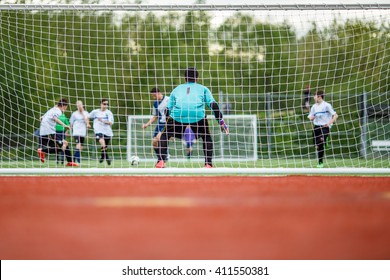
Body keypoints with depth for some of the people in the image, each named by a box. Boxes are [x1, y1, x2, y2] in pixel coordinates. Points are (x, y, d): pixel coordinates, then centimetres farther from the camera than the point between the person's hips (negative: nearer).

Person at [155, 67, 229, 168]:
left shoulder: (176, 89, 34)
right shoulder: (203, 88, 30)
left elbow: (168, 109, 30)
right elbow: (213, 104, 17)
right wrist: (221, 121, 17)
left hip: (178, 114, 1)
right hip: (198, 114, -1)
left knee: (164, 135, 20)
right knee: (207, 138, 23)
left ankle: (160, 161, 2)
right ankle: (208, 164, 13)